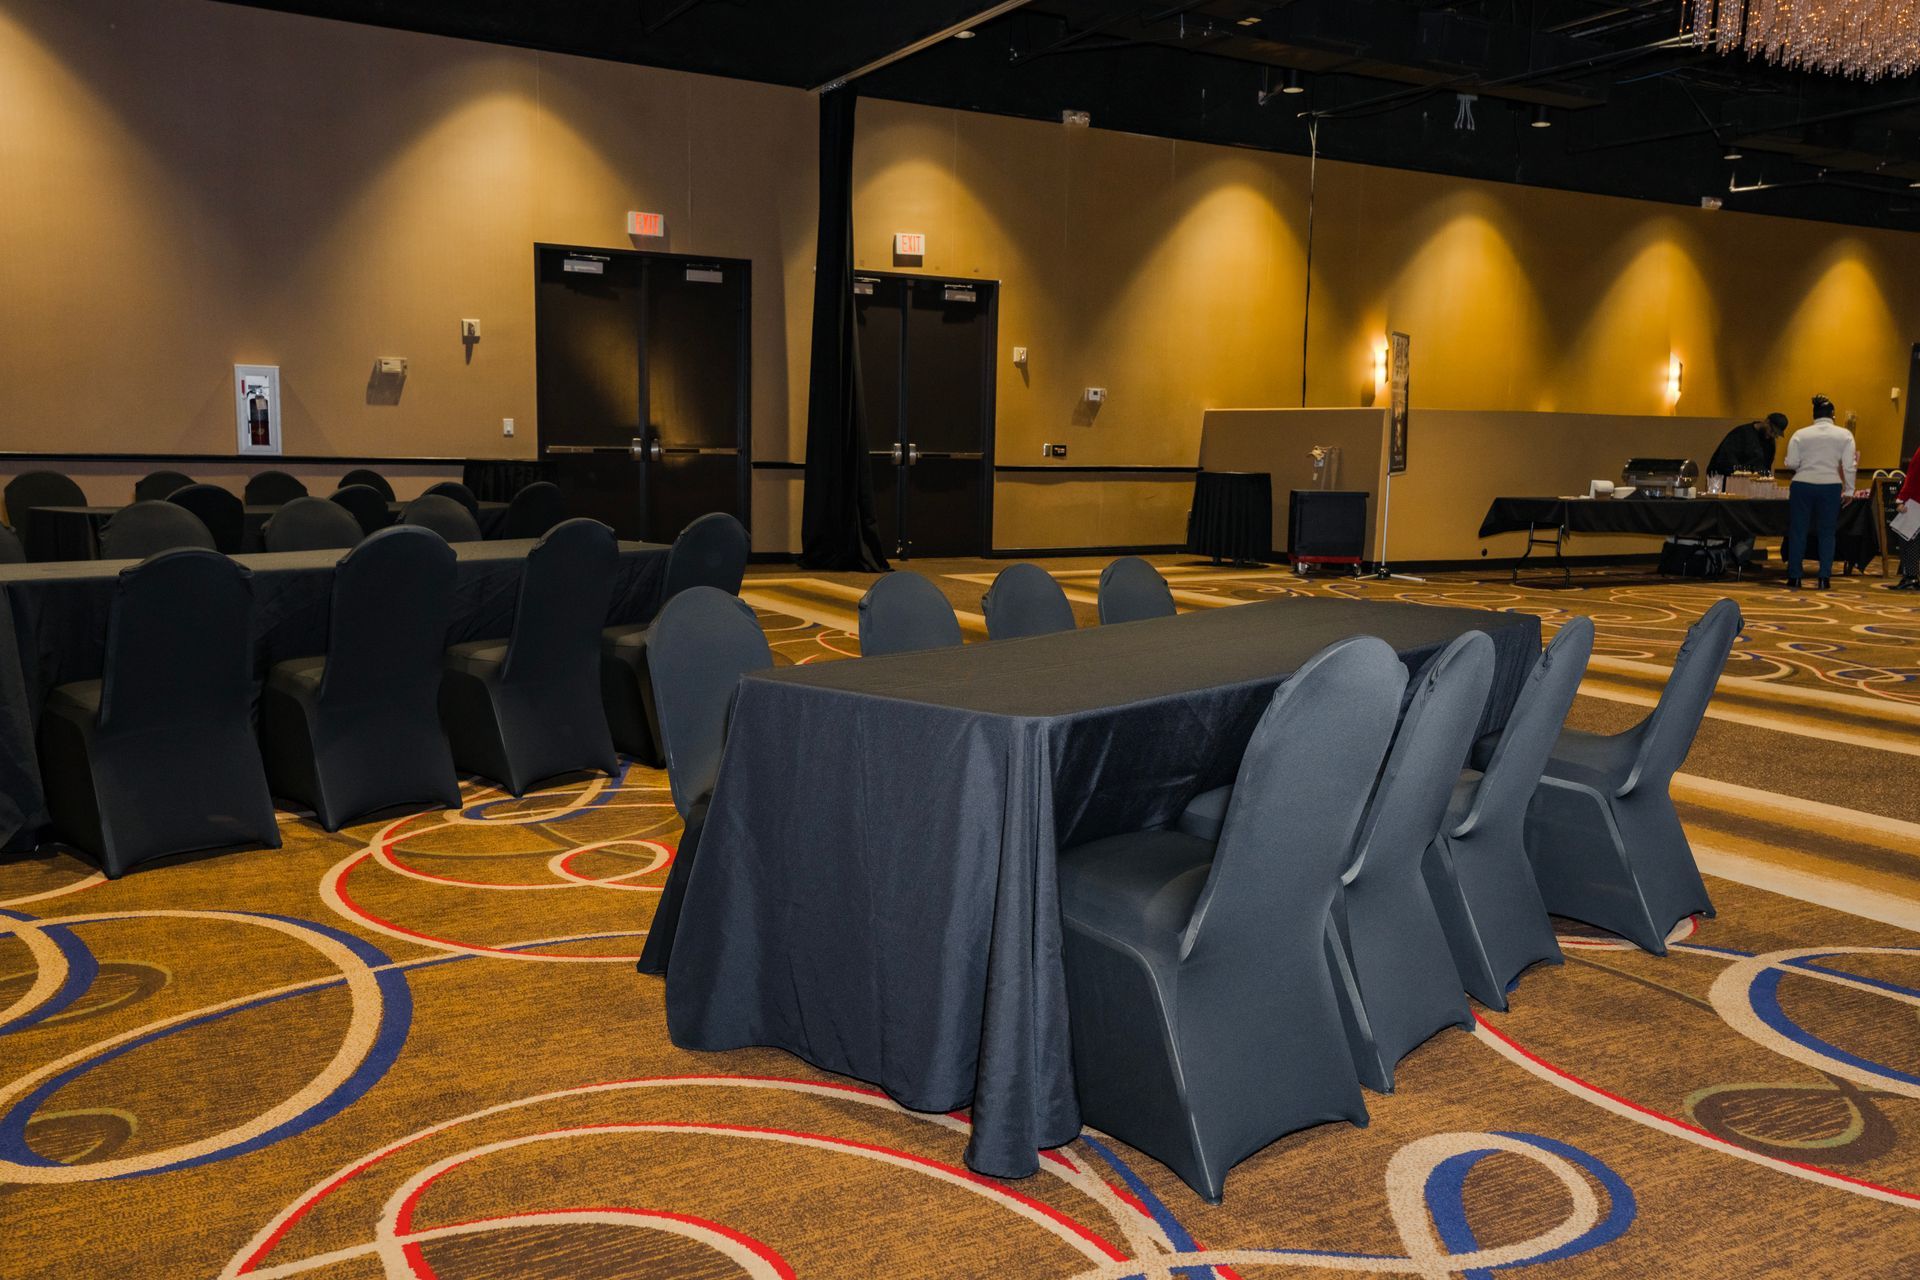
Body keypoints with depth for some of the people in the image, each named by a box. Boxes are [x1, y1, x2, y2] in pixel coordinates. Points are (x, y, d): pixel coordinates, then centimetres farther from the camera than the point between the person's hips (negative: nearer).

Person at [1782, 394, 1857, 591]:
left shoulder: (1800, 434, 1)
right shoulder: (1844, 435, 2)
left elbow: (1791, 463, -3)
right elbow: (1849, 466, -2)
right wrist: (1849, 489, 7)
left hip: (1802, 485, 0)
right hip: (1831, 486, 1)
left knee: (1797, 532, 6)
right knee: (1827, 533, 9)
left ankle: (1794, 578, 6)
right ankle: (1825, 579, 6)